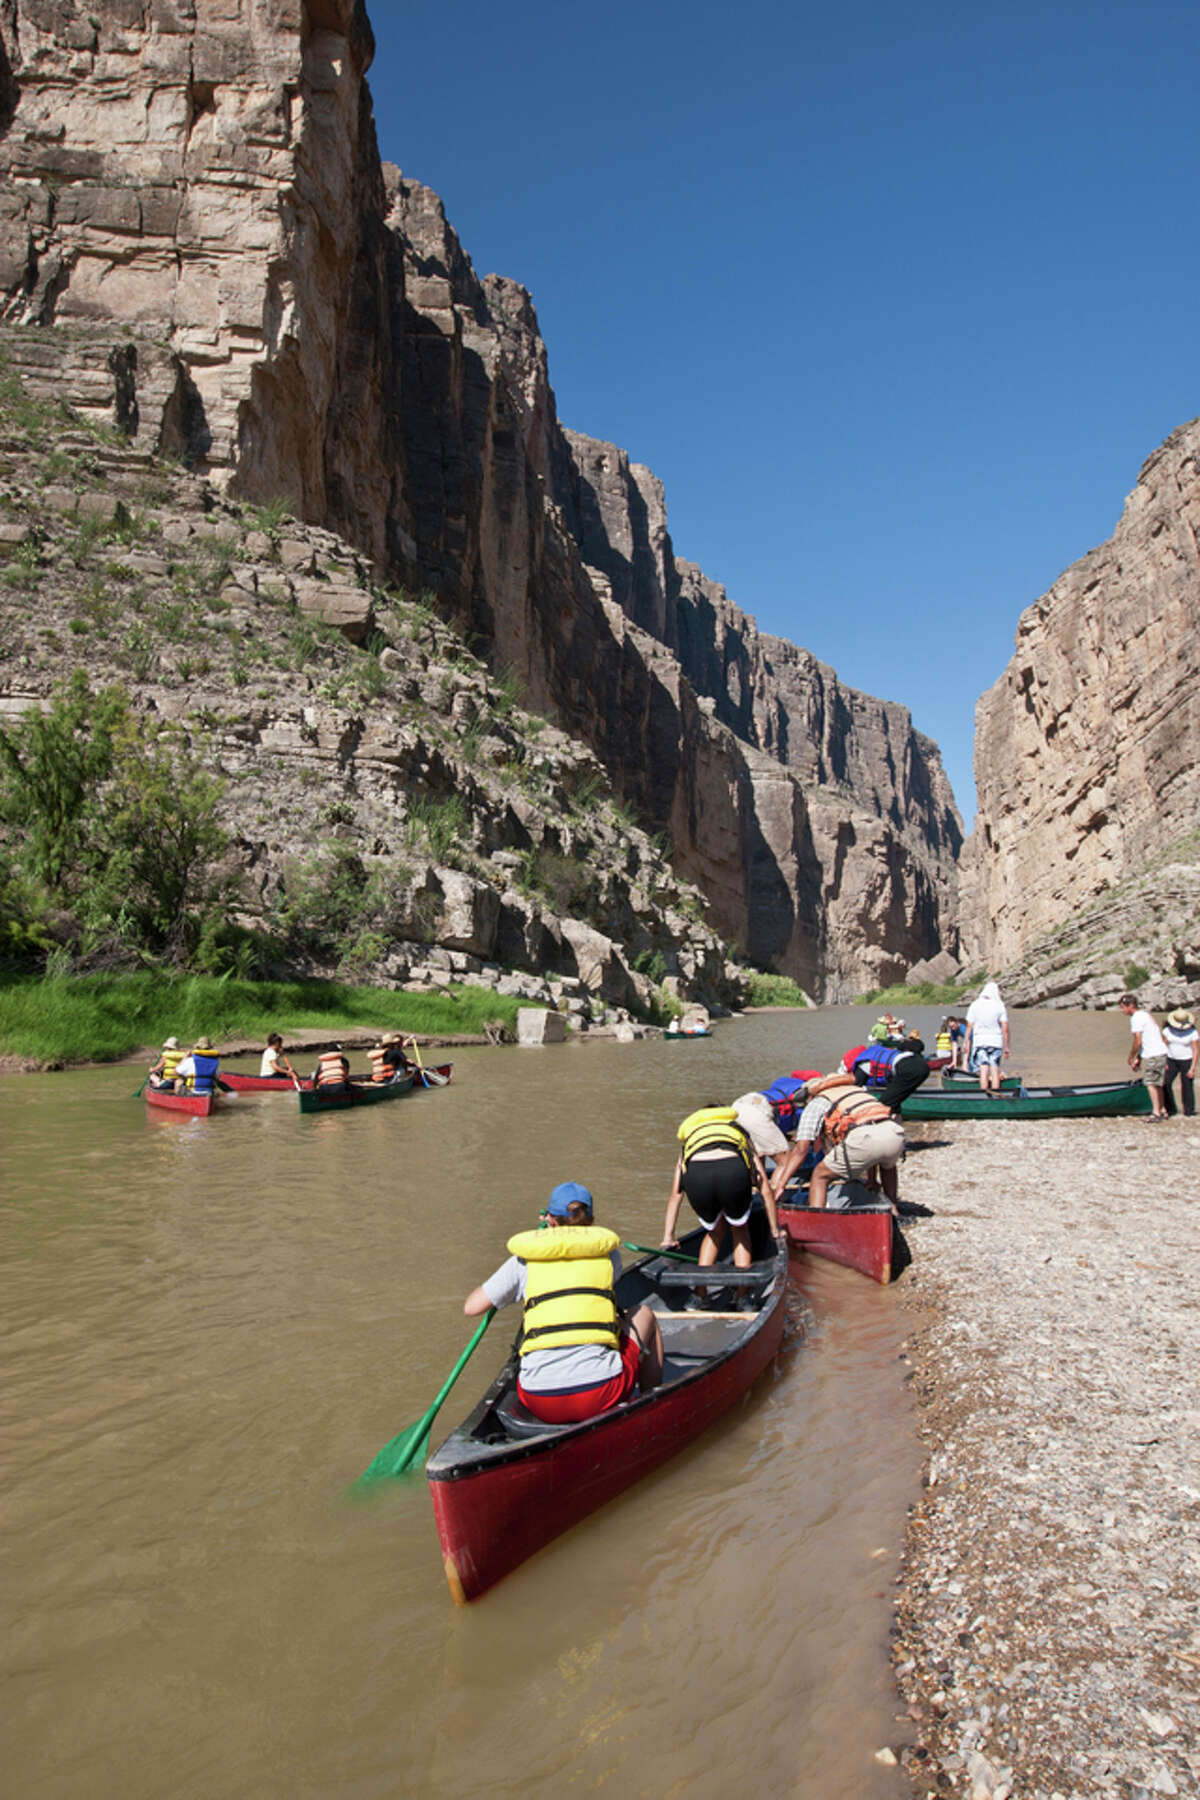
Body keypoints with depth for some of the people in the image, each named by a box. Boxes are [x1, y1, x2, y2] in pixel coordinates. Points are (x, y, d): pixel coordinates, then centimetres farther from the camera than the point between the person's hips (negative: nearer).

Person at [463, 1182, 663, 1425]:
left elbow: (470, 1308, 15)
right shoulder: (608, 1254, 9)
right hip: (600, 1397, -2)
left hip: (540, 1404, 2)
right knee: (645, 1314, 26)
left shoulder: (524, 1261, 7)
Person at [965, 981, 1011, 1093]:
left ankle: (984, 1094, -6)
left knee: (983, 1069, -1)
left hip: (979, 1041, 0)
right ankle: (995, 1095, 1)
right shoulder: (1000, 1005, -2)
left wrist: (967, 1044, 7)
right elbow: (1005, 1029, -3)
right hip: (996, 1041, 0)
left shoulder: (974, 1005, 1)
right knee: (995, 1069, 3)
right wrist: (1006, 1047, 3)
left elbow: (969, 1026, 1)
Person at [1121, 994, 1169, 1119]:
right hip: (1161, 1053, 10)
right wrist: (1138, 1059, 19)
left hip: (1153, 1055, -10)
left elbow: (1138, 1042, -17)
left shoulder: (1136, 1018, -13)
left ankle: (1156, 1112, -5)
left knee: (1151, 1083, -6)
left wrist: (1131, 1057, -4)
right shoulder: (1145, 1015, 19)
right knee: (1157, 1084, 16)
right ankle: (1162, 1110, 23)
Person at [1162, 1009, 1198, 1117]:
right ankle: (1170, 1110, 4)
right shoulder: (1168, 1030, -2)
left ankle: (1189, 1111, 9)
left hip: (1187, 1061, -3)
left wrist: (1192, 1068, -13)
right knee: (1165, 1084, -6)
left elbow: (1196, 1050, -8)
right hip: (1171, 1060, 3)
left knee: (1187, 1086, -3)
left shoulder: (1193, 1032, -10)